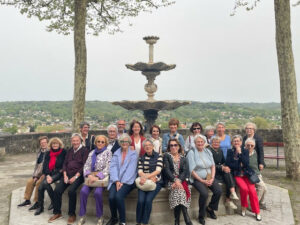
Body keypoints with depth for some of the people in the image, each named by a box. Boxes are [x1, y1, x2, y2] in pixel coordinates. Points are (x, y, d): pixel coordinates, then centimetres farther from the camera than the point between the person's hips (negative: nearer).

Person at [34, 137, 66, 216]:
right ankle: (40, 207, 5)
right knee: (40, 188, -14)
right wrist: (47, 175, -9)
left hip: (58, 173, -5)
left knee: (45, 183, -26)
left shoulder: (63, 152, -1)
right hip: (49, 173, 5)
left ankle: (54, 202, -7)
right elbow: (45, 165, 6)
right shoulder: (48, 153, 14)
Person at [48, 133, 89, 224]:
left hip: (78, 175, -6)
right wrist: (65, 175, 0)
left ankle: (72, 214, -10)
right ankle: (57, 213, 5)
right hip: (67, 174, 6)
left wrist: (75, 177, -16)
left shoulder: (84, 150, 0)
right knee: (57, 190, -13)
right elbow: (65, 163, 16)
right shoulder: (69, 151, 20)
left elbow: (84, 166, -8)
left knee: (71, 190, -29)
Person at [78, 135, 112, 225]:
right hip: (91, 176, 4)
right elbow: (86, 166, 8)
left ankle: (100, 217, -9)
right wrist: (89, 175, -12)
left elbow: (108, 168, -8)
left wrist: (98, 177, -20)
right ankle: (82, 216, -7)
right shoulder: (92, 153, 16)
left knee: (97, 192, -29)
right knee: (83, 191, -23)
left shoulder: (108, 152, 2)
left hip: (102, 177, -4)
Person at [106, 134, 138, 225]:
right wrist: (116, 181, -12)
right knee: (111, 197, -22)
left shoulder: (134, 153, 5)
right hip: (116, 180, 3)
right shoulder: (116, 153, 15)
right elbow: (113, 167, 3)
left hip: (128, 181, -3)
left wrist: (123, 182, -14)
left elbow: (131, 169, -5)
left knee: (119, 196, -28)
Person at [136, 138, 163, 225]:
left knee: (148, 200, -24)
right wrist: (150, 177, -16)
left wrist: (146, 177, -21)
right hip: (144, 182, 2)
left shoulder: (158, 156, 4)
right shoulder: (142, 158, 14)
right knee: (140, 200, -21)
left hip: (155, 182, -2)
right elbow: (139, 171, 4)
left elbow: (158, 170, -8)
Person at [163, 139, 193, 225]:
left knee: (179, 189, -31)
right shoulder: (166, 156, 9)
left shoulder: (183, 158, 14)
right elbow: (167, 170, -4)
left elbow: (185, 171, 2)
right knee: (179, 190, -31)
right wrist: (175, 180, -18)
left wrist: (179, 180, -18)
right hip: (171, 180, -2)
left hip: (181, 180, 2)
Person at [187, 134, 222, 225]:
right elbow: (192, 170, -11)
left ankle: (210, 208, 12)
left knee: (219, 191, -17)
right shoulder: (191, 153, -6)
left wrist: (212, 178, -7)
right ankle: (201, 216, -3)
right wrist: (202, 181, -14)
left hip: (209, 177, 5)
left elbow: (213, 166, 9)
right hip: (197, 179, -5)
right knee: (204, 193, -28)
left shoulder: (208, 152, 11)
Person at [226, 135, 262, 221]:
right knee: (244, 188, -26)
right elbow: (228, 163, -5)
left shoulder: (245, 151, 7)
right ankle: (244, 208, -1)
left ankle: (257, 212, -3)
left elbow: (246, 163, -8)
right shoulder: (230, 151, 5)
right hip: (236, 175, -1)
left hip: (246, 174, 1)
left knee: (252, 190, -19)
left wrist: (240, 153, -12)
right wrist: (240, 165, -8)